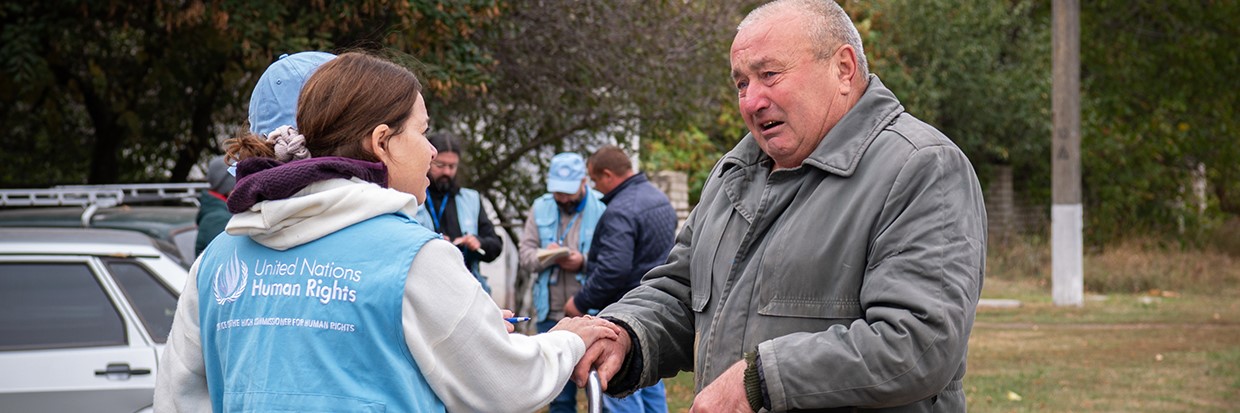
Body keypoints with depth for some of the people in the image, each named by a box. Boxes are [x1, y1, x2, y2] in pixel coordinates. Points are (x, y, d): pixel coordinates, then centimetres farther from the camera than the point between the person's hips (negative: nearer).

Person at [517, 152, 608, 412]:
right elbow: (525, 254, 6)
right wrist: (544, 256, -14)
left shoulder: (602, 208, -5)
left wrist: (584, 262, -22)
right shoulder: (540, 208, 10)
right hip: (551, 313, 4)